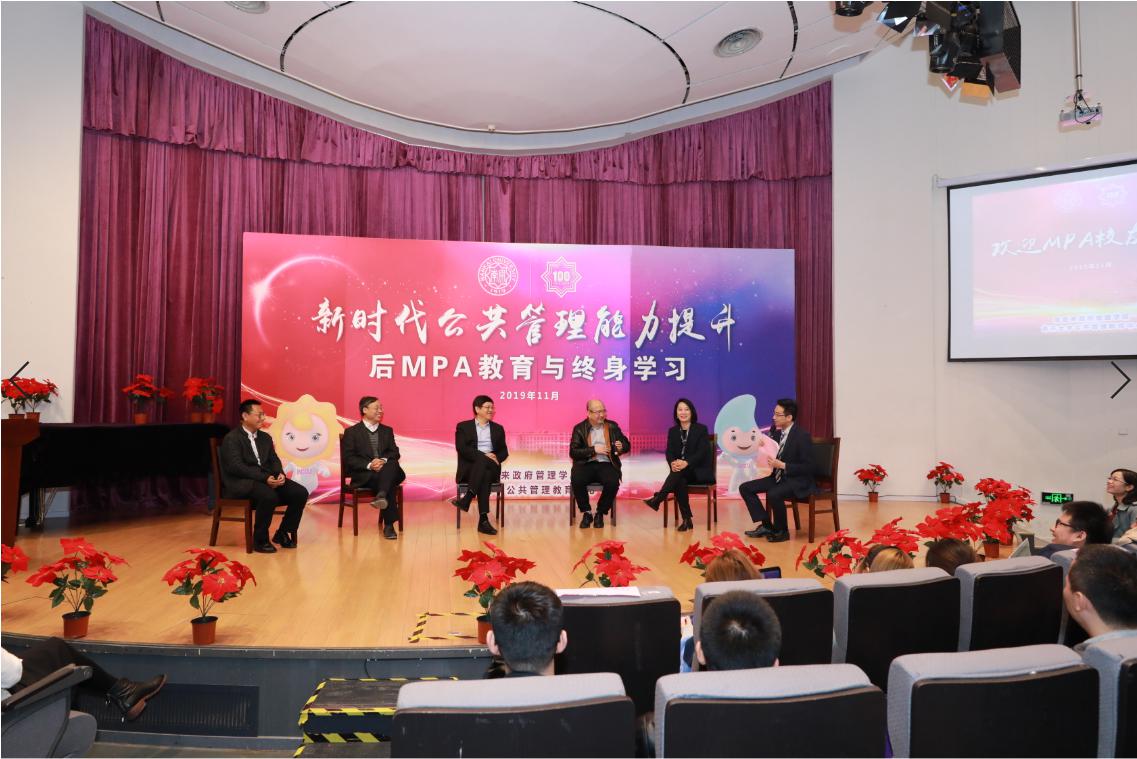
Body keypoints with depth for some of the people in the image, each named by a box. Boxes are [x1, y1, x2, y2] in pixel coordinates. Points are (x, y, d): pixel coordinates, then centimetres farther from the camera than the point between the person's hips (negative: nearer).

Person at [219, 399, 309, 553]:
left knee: (300, 493, -13)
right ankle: (260, 540, -15)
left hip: (268, 479, 7)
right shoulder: (232, 438, -5)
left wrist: (280, 474, -11)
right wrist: (264, 478, -25)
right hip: (241, 483, -7)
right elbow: (237, 467, -16)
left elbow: (274, 460, 13)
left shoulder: (265, 437, 19)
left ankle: (283, 533, 5)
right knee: (270, 496, -36)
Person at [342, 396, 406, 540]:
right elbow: (348, 458, -2)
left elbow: (395, 453, 9)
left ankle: (381, 495, -51)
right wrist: (369, 465, -19)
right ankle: (388, 525, -36)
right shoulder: (352, 432, 8)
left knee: (391, 464, -34)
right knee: (390, 485, -35)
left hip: (387, 472, 3)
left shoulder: (387, 430, 21)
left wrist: (384, 460, -15)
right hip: (364, 476, -3)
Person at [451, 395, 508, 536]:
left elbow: (504, 451, 16)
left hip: (491, 469, 2)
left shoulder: (498, 428, 22)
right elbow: (461, 448, -6)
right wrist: (483, 455, -19)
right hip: (470, 468, -2)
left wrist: (496, 458, -9)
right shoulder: (463, 427, 11)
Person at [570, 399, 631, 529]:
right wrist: (594, 450, -16)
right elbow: (573, 452, -5)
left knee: (613, 483, -31)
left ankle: (600, 513, -5)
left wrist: (621, 447, -13)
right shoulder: (579, 429, 5)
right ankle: (586, 512, -7)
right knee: (576, 481, -32)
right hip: (586, 465, -1)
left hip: (606, 464, 1)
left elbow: (627, 445, 12)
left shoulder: (612, 426, 11)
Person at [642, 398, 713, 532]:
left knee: (680, 472, -35)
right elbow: (669, 452, -1)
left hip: (700, 471, -3)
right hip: (682, 472, 3)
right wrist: (673, 463, -26)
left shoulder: (701, 429, -2)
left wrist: (686, 462, -33)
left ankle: (657, 499, -38)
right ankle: (686, 520, -31)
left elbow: (701, 452, -14)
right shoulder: (673, 431, 11)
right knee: (679, 481, -34)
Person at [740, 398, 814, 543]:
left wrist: (782, 465, -25)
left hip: (798, 481, -8)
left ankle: (782, 531, -11)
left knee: (773, 494, -36)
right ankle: (766, 525, -1)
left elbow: (807, 467, -18)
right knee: (745, 488, -3)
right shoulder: (777, 433, 6)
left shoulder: (802, 436, -16)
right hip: (778, 477, 9)